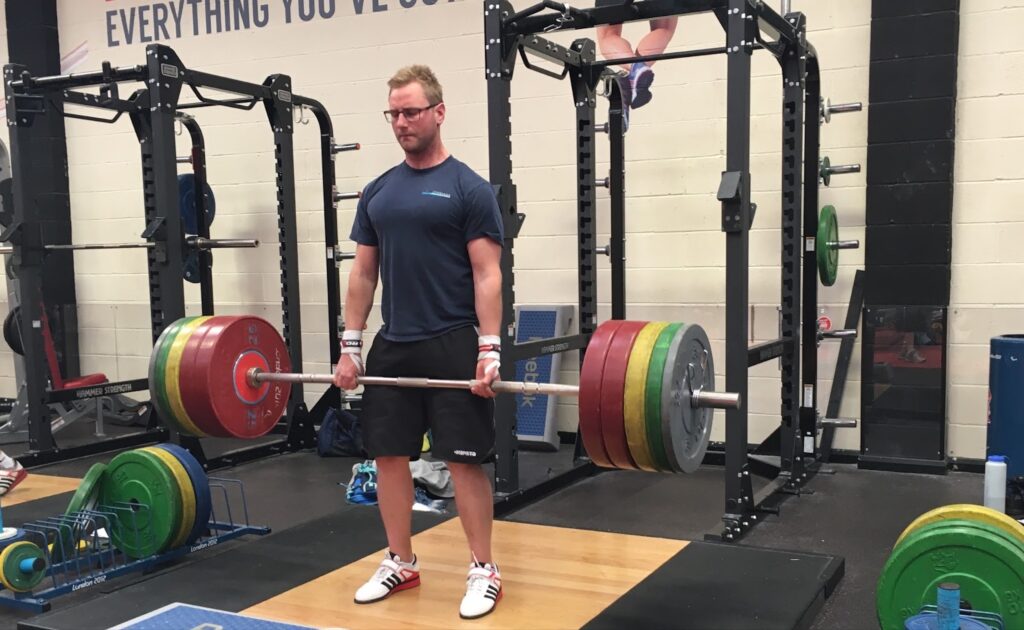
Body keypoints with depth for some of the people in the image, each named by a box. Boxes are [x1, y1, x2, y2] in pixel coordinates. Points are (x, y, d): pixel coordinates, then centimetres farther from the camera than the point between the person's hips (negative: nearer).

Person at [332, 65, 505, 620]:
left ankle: (484, 572, 13)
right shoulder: (378, 192, 10)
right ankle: (400, 563, 25)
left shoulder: (468, 188, -6)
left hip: (453, 345, -6)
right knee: (388, 454, 10)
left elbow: (487, 274, -10)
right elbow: (363, 272, 12)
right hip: (393, 346, 6)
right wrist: (349, 345, 7)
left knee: (465, 459, -1)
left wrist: (489, 350, -17)